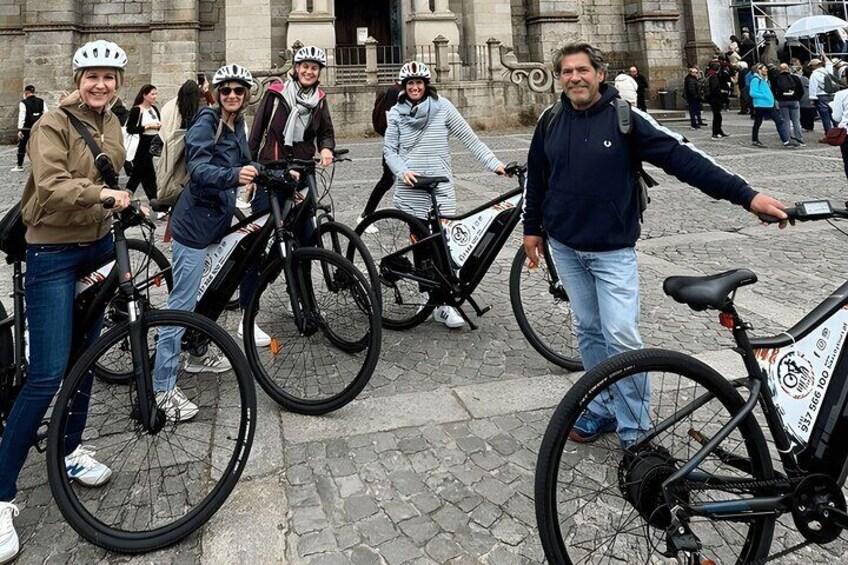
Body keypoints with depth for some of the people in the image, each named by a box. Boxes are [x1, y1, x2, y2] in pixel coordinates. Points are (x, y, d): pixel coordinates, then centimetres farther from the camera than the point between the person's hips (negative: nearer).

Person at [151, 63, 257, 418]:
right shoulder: (206, 122, -12)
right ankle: (163, 387, -2)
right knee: (183, 303, -8)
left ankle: (196, 355, 39)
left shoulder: (236, 126, 13)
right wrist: (233, 175, -45)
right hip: (195, 222, -9)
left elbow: (244, 166, 21)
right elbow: (198, 168, -27)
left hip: (217, 220, 9)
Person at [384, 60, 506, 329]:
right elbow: (389, 149, 9)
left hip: (440, 188, -2)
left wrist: (494, 163, -7)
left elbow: (469, 138, 0)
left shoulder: (442, 106, 2)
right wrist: (402, 171, -10)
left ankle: (443, 302, 0)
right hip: (410, 189, 2)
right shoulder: (397, 113, 8)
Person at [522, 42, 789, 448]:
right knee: (588, 331, 12)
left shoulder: (624, 117, -9)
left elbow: (681, 156, -15)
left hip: (612, 250, -4)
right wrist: (532, 227, 17)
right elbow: (536, 177, 15)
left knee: (621, 337, -9)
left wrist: (745, 194, -20)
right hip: (564, 246, 4)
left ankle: (635, 433, 7)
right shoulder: (551, 121, 3)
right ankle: (603, 409, 27)